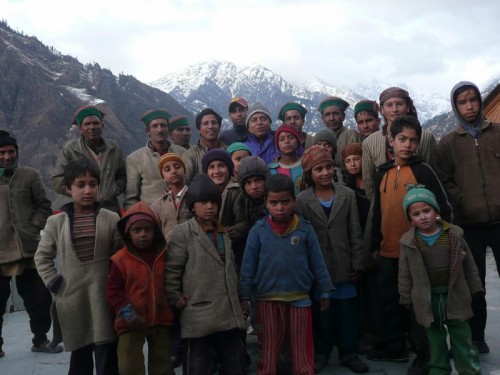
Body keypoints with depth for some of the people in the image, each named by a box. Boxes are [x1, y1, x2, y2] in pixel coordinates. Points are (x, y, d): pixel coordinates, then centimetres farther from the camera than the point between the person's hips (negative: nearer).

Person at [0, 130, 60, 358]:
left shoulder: (30, 175, 4)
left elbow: (43, 206, 6)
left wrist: (34, 227, -6)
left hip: (28, 248, 1)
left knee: (39, 296, 10)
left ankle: (40, 339, 28)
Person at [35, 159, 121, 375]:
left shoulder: (111, 219, -2)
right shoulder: (56, 222, 1)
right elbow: (42, 256, 10)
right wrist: (53, 283, 0)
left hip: (104, 298, -1)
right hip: (72, 300, 2)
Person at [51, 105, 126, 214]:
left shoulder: (114, 149, 11)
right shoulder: (69, 150, 1)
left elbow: (123, 176, 18)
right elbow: (57, 182, -1)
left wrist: (113, 190, -1)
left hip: (111, 210, 3)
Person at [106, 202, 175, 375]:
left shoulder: (164, 255, 0)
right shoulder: (120, 259, -10)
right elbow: (112, 290, -7)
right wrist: (125, 310, -18)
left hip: (161, 319, 3)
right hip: (132, 323, -3)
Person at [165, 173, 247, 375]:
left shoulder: (223, 233, 16)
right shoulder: (181, 232, -7)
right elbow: (171, 270, -9)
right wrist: (176, 298, -10)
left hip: (229, 315, 7)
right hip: (198, 317, -6)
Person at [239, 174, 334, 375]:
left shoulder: (305, 229, -3)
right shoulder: (258, 230, -5)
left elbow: (317, 263, 3)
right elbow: (248, 266, -1)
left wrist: (324, 292, 6)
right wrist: (244, 296, -2)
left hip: (299, 298, 0)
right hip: (267, 299, 0)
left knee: (302, 351, 12)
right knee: (268, 349, 13)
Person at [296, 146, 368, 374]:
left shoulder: (347, 195, 2)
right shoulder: (302, 200, -2)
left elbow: (355, 233, 2)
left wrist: (357, 264, -1)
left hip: (344, 266, 1)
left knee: (348, 311, 9)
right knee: (321, 312, 8)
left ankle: (349, 352, 24)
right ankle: (321, 353, 23)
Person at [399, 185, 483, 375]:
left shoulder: (454, 235, -4)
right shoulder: (408, 242, -6)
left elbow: (469, 265, 5)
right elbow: (405, 274, 0)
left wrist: (475, 289, 7)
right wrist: (406, 299, 3)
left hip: (455, 296, 0)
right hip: (427, 299, 0)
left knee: (462, 338, 11)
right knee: (435, 339, 14)